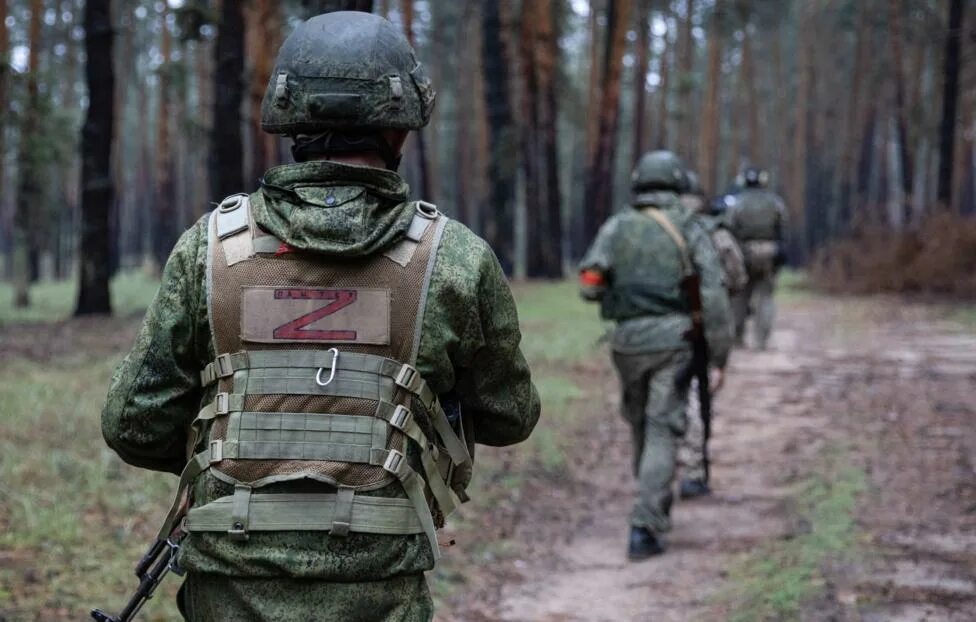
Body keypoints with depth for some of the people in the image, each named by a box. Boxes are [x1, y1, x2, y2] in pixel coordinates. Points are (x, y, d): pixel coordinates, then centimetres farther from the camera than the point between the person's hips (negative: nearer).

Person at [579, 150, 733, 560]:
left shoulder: (616, 227, 5)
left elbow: (589, 283, -6)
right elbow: (714, 295, -8)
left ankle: (655, 505, 39)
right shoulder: (690, 230, 1)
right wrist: (721, 354, -4)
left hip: (629, 341, 3)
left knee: (641, 422, 23)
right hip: (673, 339, -2)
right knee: (662, 432, -4)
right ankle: (645, 529, -15)